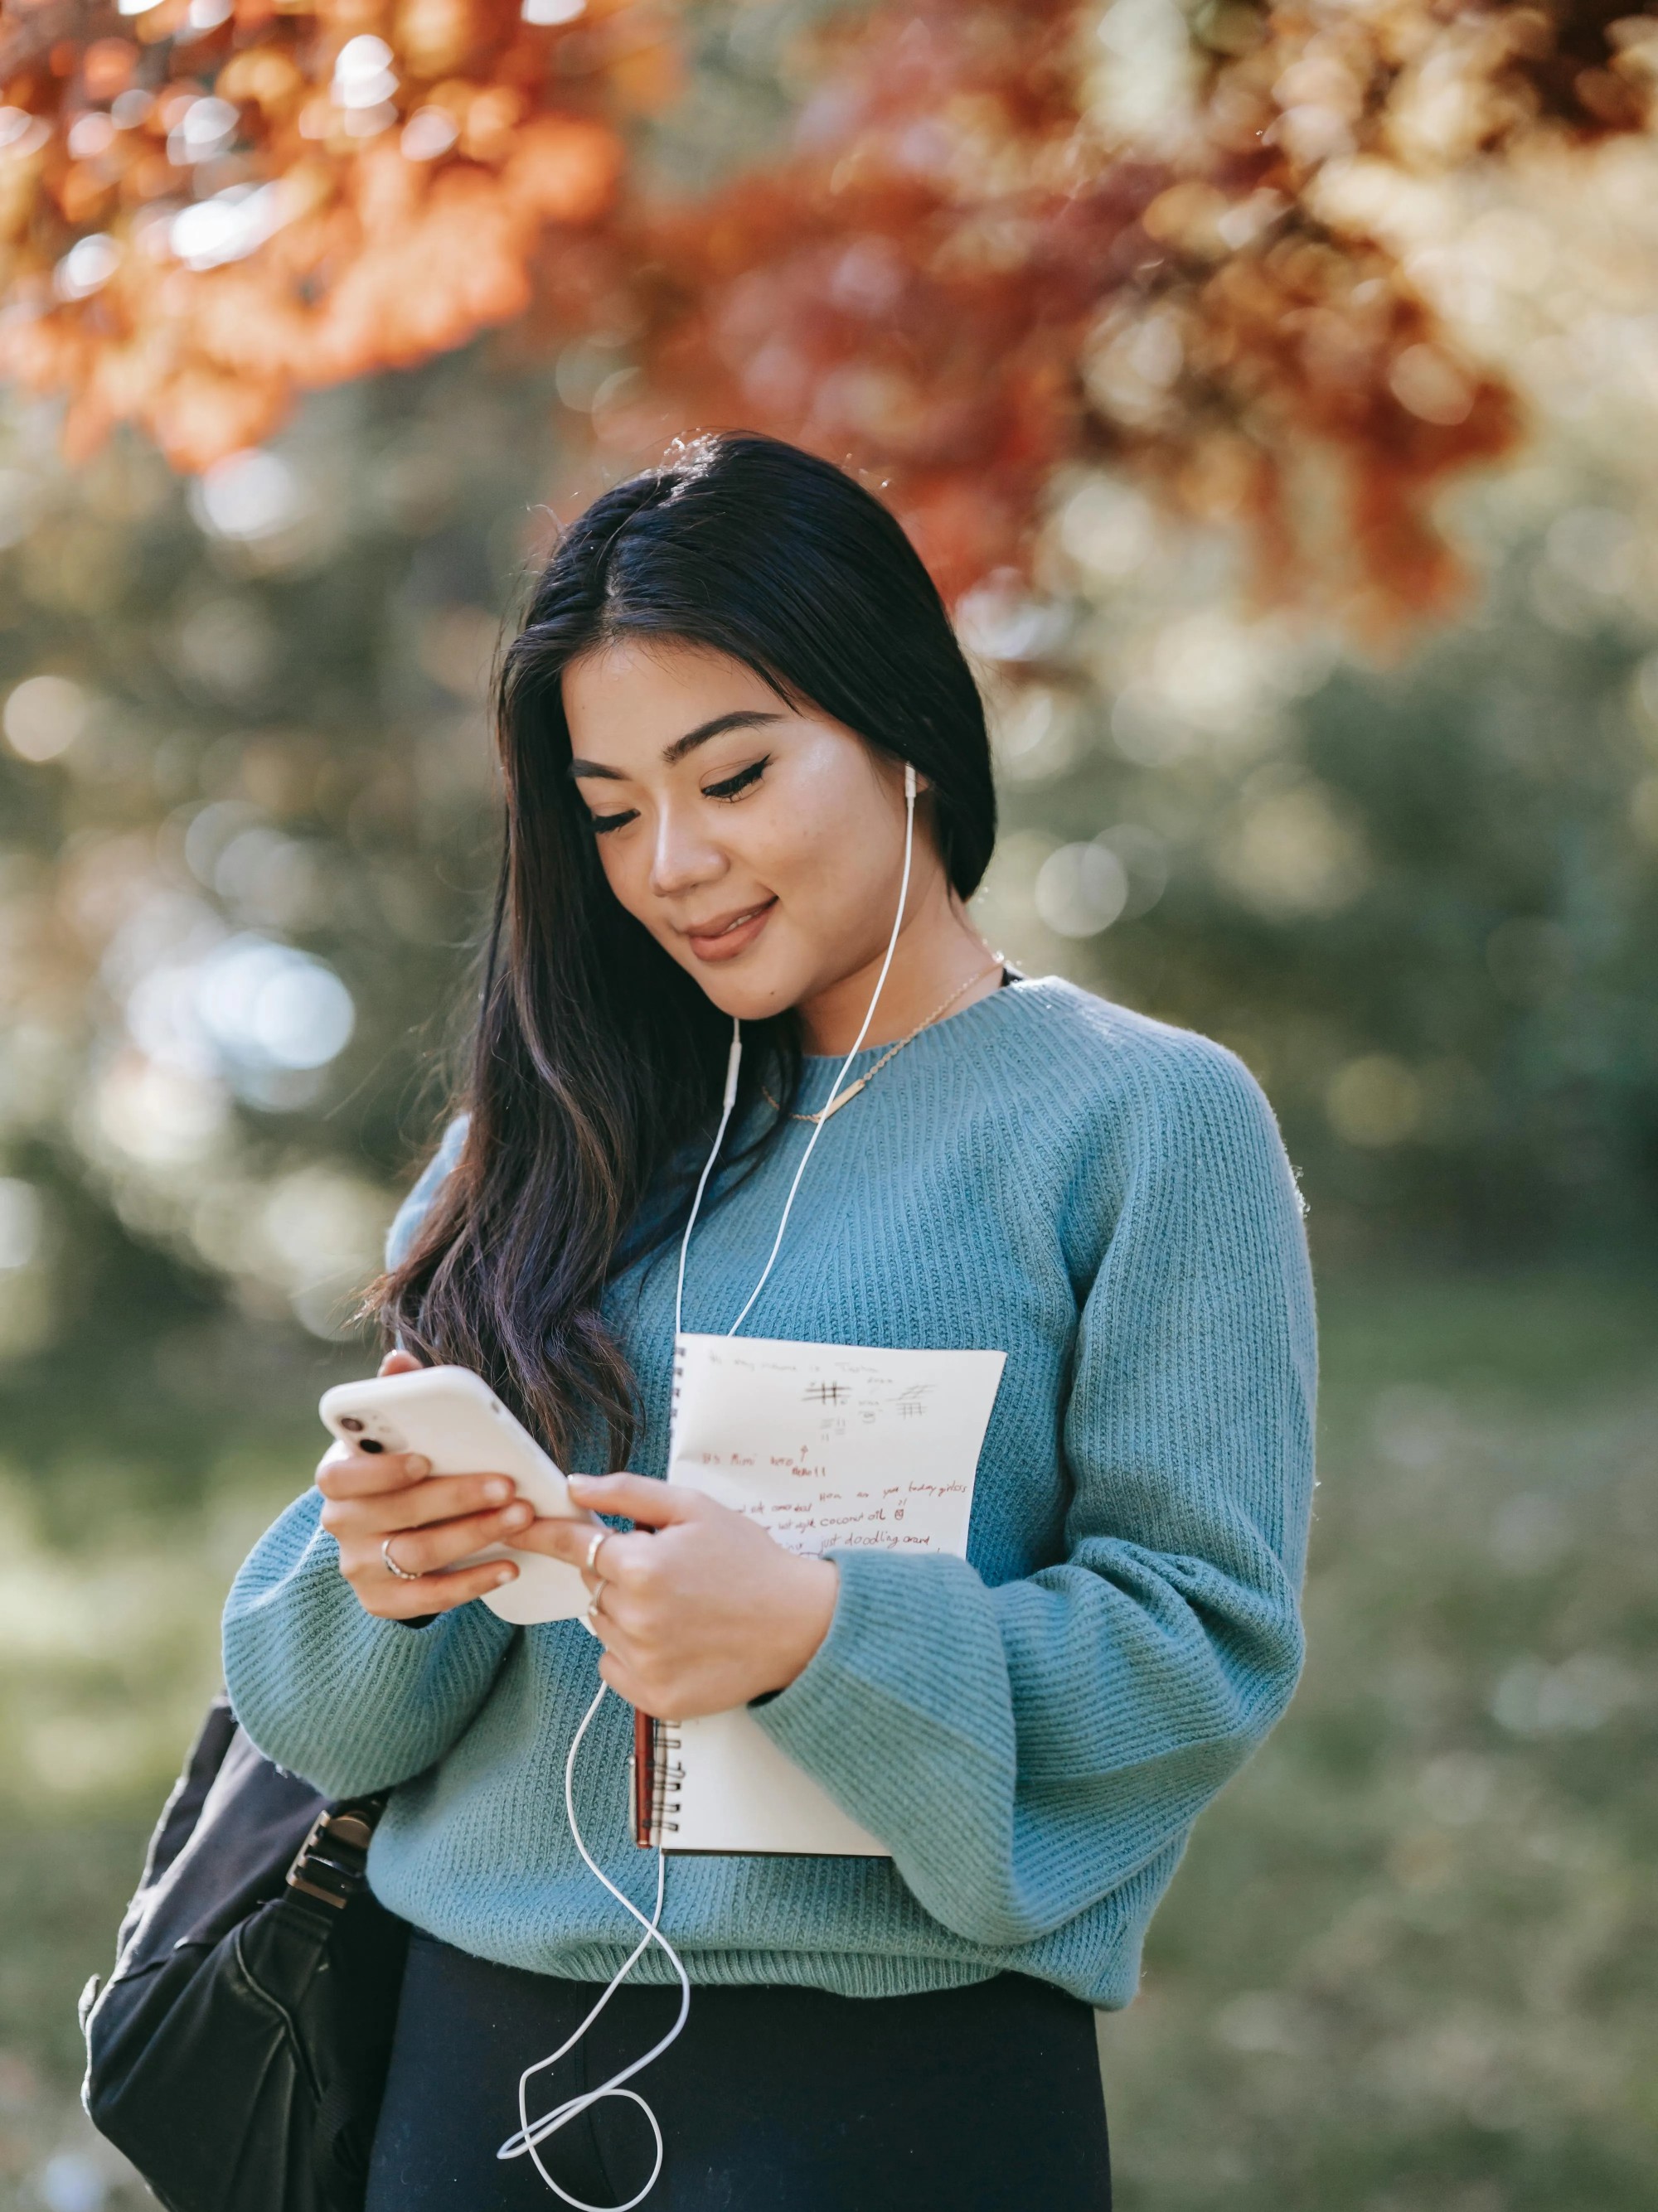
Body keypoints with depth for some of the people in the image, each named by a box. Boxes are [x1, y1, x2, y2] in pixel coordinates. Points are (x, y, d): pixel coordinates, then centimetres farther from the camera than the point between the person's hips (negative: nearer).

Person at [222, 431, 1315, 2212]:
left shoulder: (1146, 1118, -4)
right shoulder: (557, 1140, 9)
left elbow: (1212, 1637, -11)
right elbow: (343, 1712, 8)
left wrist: (818, 1631, -23)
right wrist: (375, 1571, -15)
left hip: (899, 2069, -4)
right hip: (479, 2045, 4)